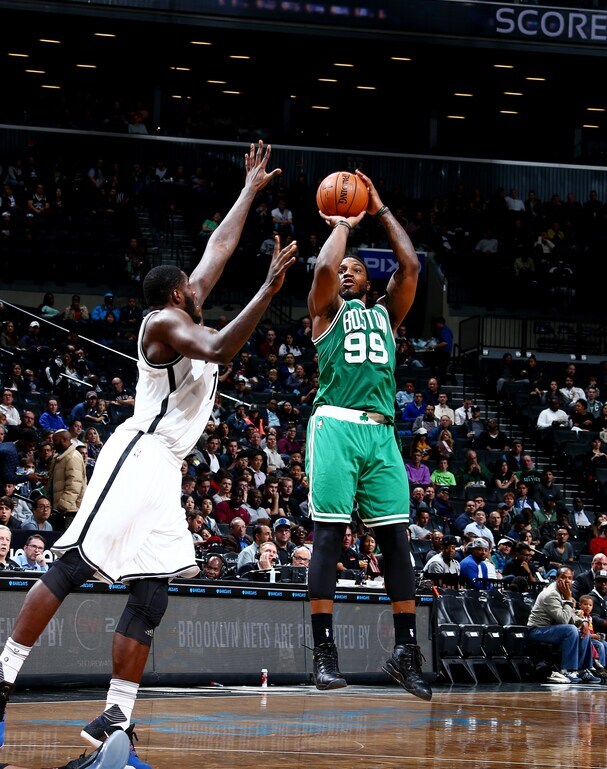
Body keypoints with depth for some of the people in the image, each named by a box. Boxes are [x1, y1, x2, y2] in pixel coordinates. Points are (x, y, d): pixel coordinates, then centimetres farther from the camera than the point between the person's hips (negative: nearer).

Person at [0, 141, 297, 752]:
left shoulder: (185, 315, 21)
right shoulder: (165, 321, -4)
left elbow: (218, 249, 30)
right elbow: (219, 350, -22)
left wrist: (250, 190, 34)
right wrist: (268, 291, -25)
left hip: (163, 470, 10)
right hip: (138, 455, -10)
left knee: (150, 597, 0)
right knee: (73, 565, -15)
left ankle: (116, 717, -4)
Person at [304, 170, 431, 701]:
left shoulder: (386, 314, 24)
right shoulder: (327, 310, 13)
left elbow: (410, 266, 11)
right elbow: (324, 268, -8)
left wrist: (381, 212, 15)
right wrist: (343, 225, 8)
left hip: (380, 432, 4)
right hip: (336, 426, -4)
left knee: (396, 537, 0)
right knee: (329, 534, -8)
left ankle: (406, 650, 1)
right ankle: (324, 651, -10)